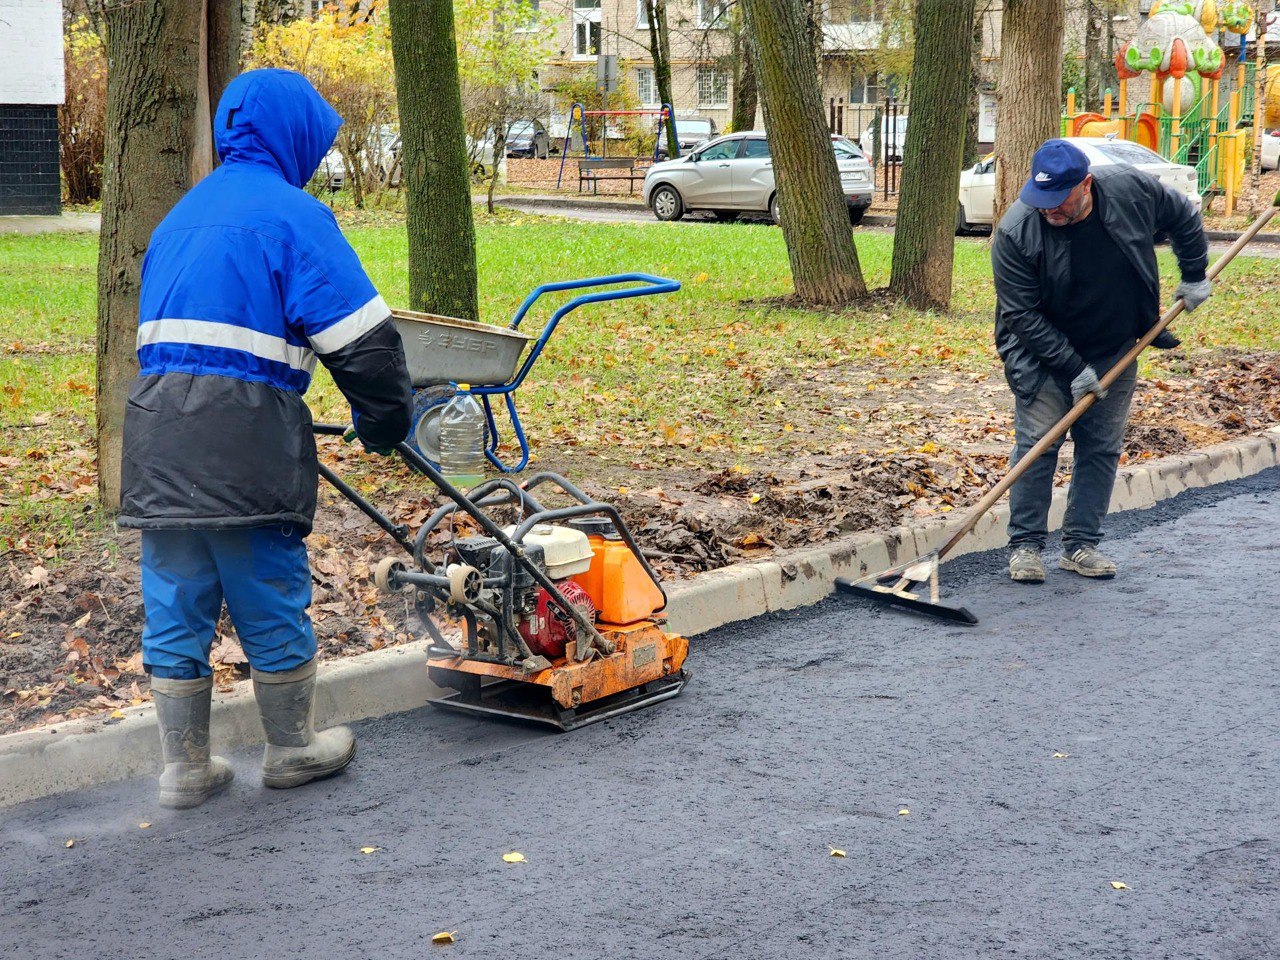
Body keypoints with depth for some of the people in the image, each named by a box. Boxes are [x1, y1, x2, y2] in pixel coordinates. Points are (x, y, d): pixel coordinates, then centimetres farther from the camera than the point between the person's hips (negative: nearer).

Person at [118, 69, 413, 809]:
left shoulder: (182, 216, 22)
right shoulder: (291, 212, -3)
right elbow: (361, 335, -9)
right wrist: (386, 422, 6)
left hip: (156, 432, 7)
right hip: (244, 439, -7)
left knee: (177, 607, 11)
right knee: (273, 602, 8)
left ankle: (186, 768, 18)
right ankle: (293, 749, 23)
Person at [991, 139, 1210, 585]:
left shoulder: (1131, 189, -17)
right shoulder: (1015, 233, -25)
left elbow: (1184, 218, 5)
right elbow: (1022, 315, -19)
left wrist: (1193, 275, 7)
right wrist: (1073, 367, -20)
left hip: (1116, 352, 3)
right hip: (1044, 354, -3)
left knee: (1102, 448, 5)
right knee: (1036, 445, -7)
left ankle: (1080, 544, 12)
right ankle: (1025, 544, 3)